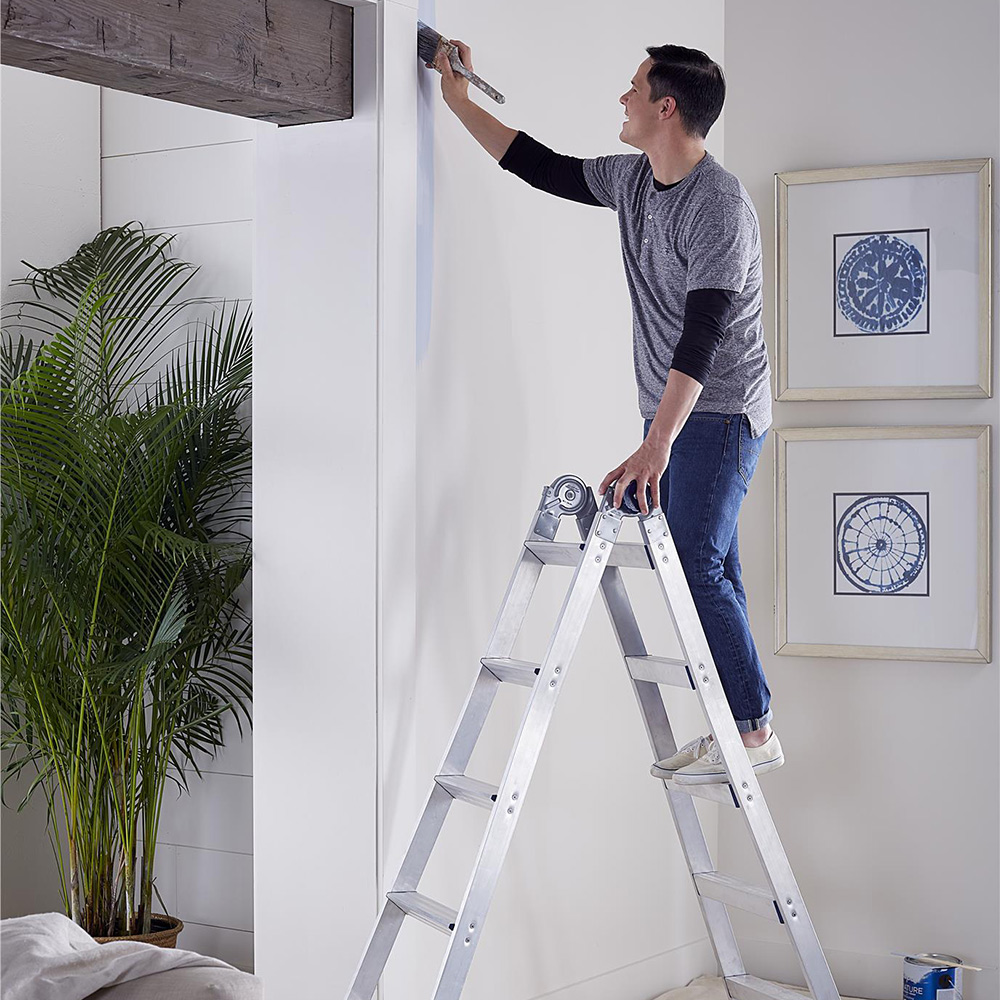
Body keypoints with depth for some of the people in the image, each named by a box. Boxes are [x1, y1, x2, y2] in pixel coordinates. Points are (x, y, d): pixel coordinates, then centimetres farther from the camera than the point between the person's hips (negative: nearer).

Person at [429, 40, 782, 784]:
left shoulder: (719, 207, -20)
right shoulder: (632, 180, 8)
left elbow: (702, 337, -27)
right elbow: (541, 166, 20)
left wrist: (655, 446, -32)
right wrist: (461, 102, 18)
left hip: (718, 415, -9)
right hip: (672, 411, 9)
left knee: (696, 567, -14)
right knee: (706, 572, 7)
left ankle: (755, 731, -6)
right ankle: (737, 730, 12)